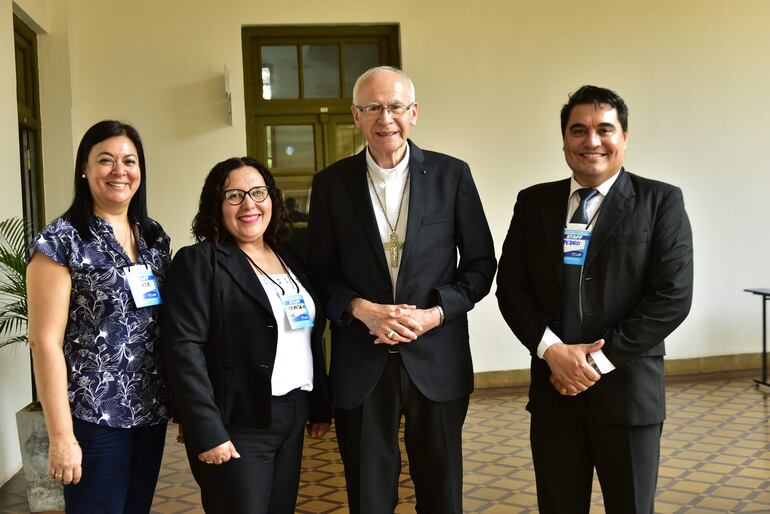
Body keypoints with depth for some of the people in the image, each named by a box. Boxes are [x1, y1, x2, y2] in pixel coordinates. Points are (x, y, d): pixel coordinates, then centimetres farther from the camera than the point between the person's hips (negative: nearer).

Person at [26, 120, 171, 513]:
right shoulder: (60, 241, -10)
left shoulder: (154, 237, 7)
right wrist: (61, 436, -15)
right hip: (93, 417, -6)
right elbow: (45, 341, -13)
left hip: (151, 411, 6)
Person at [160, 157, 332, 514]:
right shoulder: (199, 262, -8)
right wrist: (206, 432, -20)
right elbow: (184, 350, -15)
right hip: (237, 425, -6)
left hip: (292, 419, 6)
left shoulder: (290, 260, 13)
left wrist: (321, 406, 14)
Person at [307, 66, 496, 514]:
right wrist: (361, 308, -15)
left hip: (437, 359, 0)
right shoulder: (332, 183, 2)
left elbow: (480, 263, 2)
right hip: (361, 364, 0)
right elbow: (321, 272, 3)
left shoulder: (451, 174, 0)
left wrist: (435, 313, -12)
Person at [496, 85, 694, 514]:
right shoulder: (533, 203, 7)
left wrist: (599, 360, -13)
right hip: (553, 387, 3)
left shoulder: (661, 201, -3)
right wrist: (553, 350, -11)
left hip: (628, 389, -2)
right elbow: (511, 286, 4)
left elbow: (672, 297, -10)